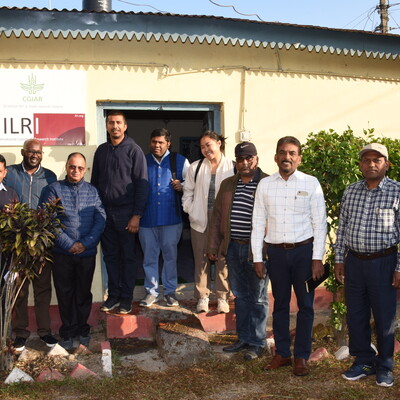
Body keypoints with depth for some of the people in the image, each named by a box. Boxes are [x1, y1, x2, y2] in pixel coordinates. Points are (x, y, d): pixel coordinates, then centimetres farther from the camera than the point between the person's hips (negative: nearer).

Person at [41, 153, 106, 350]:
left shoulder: (92, 191, 6)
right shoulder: (54, 189, -1)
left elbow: (100, 220, 0)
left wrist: (85, 243, -12)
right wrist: (69, 244, -13)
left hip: (87, 252, 2)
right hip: (62, 253, -1)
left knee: (84, 292, 11)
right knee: (64, 293, 7)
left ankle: (82, 329, 27)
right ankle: (67, 332, 22)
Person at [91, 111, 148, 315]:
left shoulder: (134, 150, -4)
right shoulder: (101, 150, 10)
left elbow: (142, 183, -8)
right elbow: (94, 181, 14)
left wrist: (137, 215, -13)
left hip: (126, 212, -4)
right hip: (105, 211, 4)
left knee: (128, 256, 5)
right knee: (110, 255, 9)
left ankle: (126, 297, 14)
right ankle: (113, 294, 20)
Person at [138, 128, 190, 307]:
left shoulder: (180, 161, 4)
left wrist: (182, 186, -10)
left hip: (171, 217, -1)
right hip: (147, 218, 1)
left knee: (170, 255, 7)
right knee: (149, 257, 8)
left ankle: (170, 291, 20)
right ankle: (151, 291, 21)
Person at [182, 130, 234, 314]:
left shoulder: (232, 167, -2)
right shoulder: (195, 167, 6)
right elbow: (188, 193, 10)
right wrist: (192, 212, -2)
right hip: (200, 221, 2)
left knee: (223, 260, 5)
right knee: (201, 260, 8)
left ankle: (222, 297, 18)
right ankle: (202, 297, 20)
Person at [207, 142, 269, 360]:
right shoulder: (227, 184, 11)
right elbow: (217, 216, 15)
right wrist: (212, 246, 12)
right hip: (233, 248, 6)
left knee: (258, 298, 5)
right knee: (240, 296, 15)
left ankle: (257, 343, 17)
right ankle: (243, 338, 28)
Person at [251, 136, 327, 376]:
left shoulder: (311, 184, -3)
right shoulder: (265, 185, 3)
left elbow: (320, 223, -3)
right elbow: (258, 223, 5)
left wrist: (317, 258, -7)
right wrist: (257, 258, 2)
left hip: (304, 250, -2)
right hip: (276, 251, 2)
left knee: (306, 305, 7)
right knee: (280, 305, 12)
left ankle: (301, 356, 21)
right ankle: (282, 354, 26)